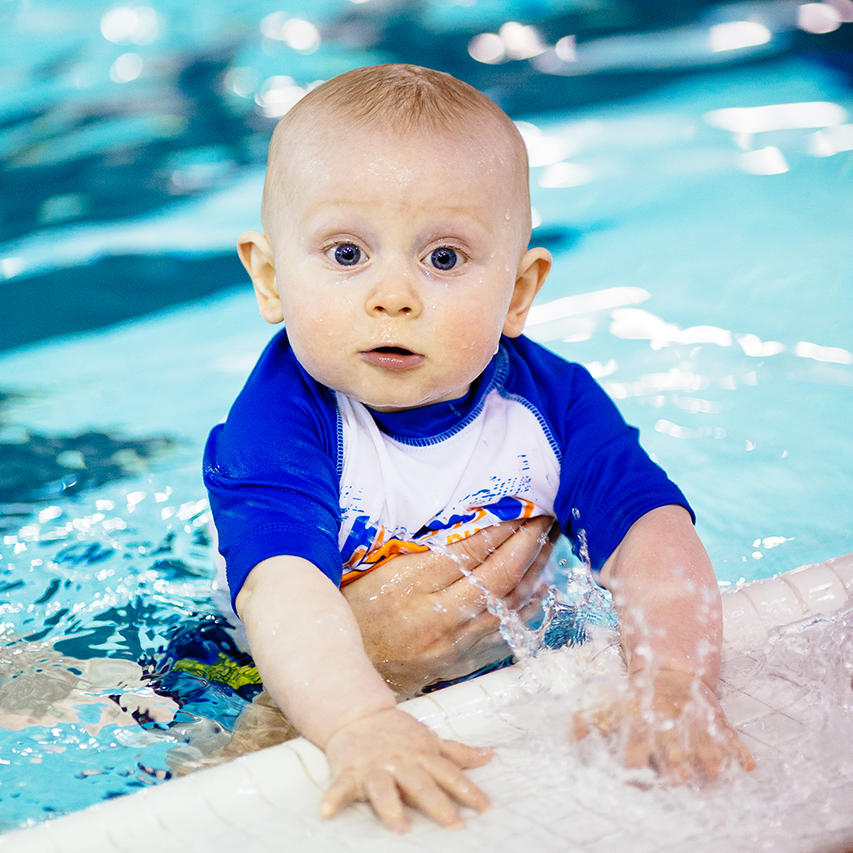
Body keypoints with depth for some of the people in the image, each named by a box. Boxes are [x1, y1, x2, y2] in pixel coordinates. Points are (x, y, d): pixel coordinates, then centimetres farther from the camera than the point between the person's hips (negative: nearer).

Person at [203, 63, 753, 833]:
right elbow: (284, 588, -37)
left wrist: (676, 685, -39)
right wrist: (361, 725, -56)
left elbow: (653, 535, -20)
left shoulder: (552, 400, -10)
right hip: (327, 706, -2)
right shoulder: (280, 421, -21)